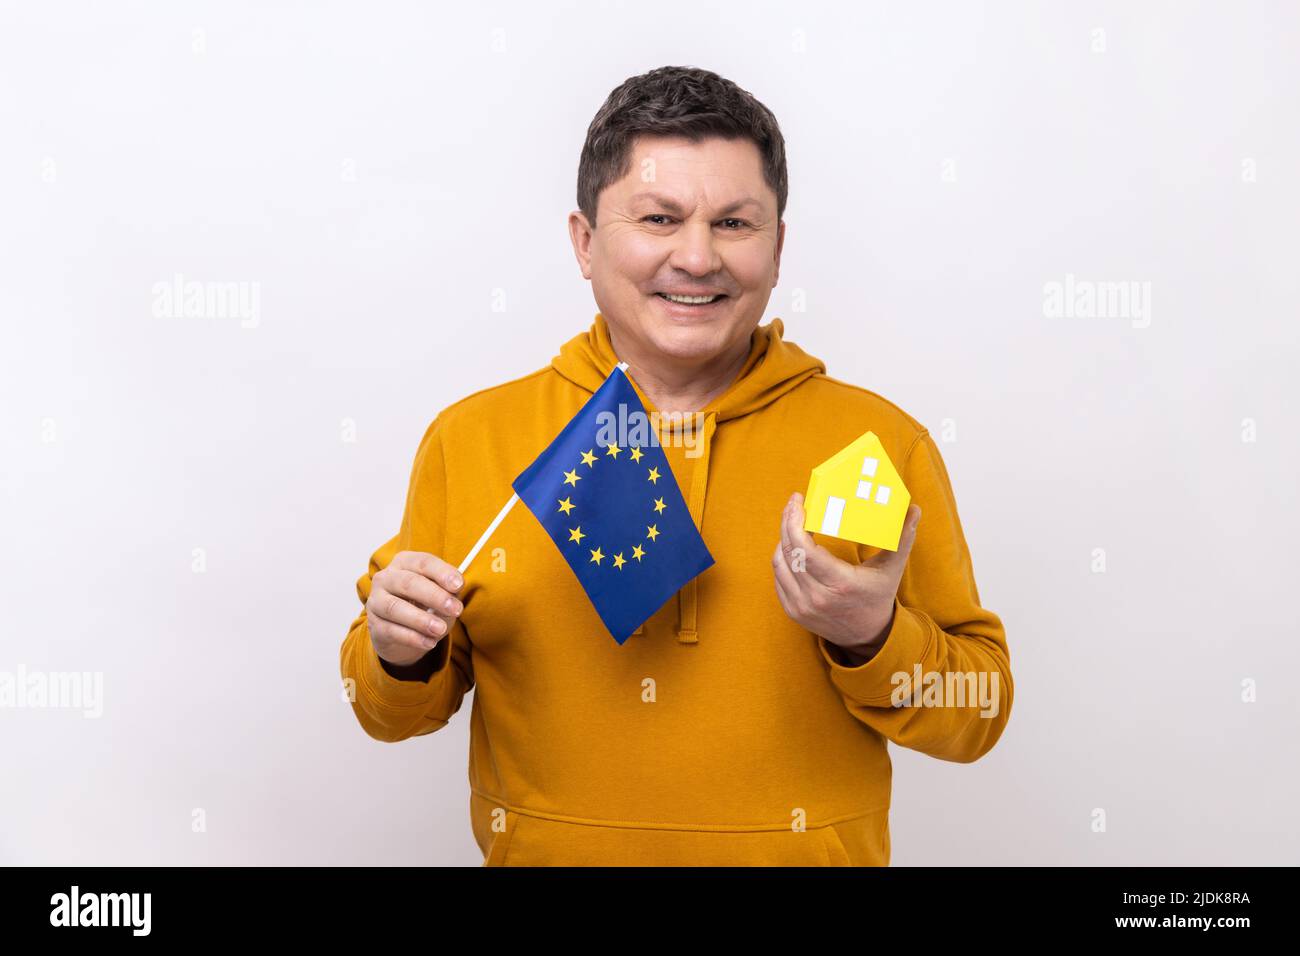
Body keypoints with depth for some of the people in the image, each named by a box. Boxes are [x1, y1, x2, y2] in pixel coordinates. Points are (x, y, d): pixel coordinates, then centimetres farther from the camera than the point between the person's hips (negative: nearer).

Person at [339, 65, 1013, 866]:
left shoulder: (885, 444, -8)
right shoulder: (469, 439, -6)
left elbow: (977, 718, -4)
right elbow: (399, 710, 3)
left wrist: (874, 637, -21)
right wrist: (401, 657, -18)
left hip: (814, 851, 0)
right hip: (543, 849, 1)